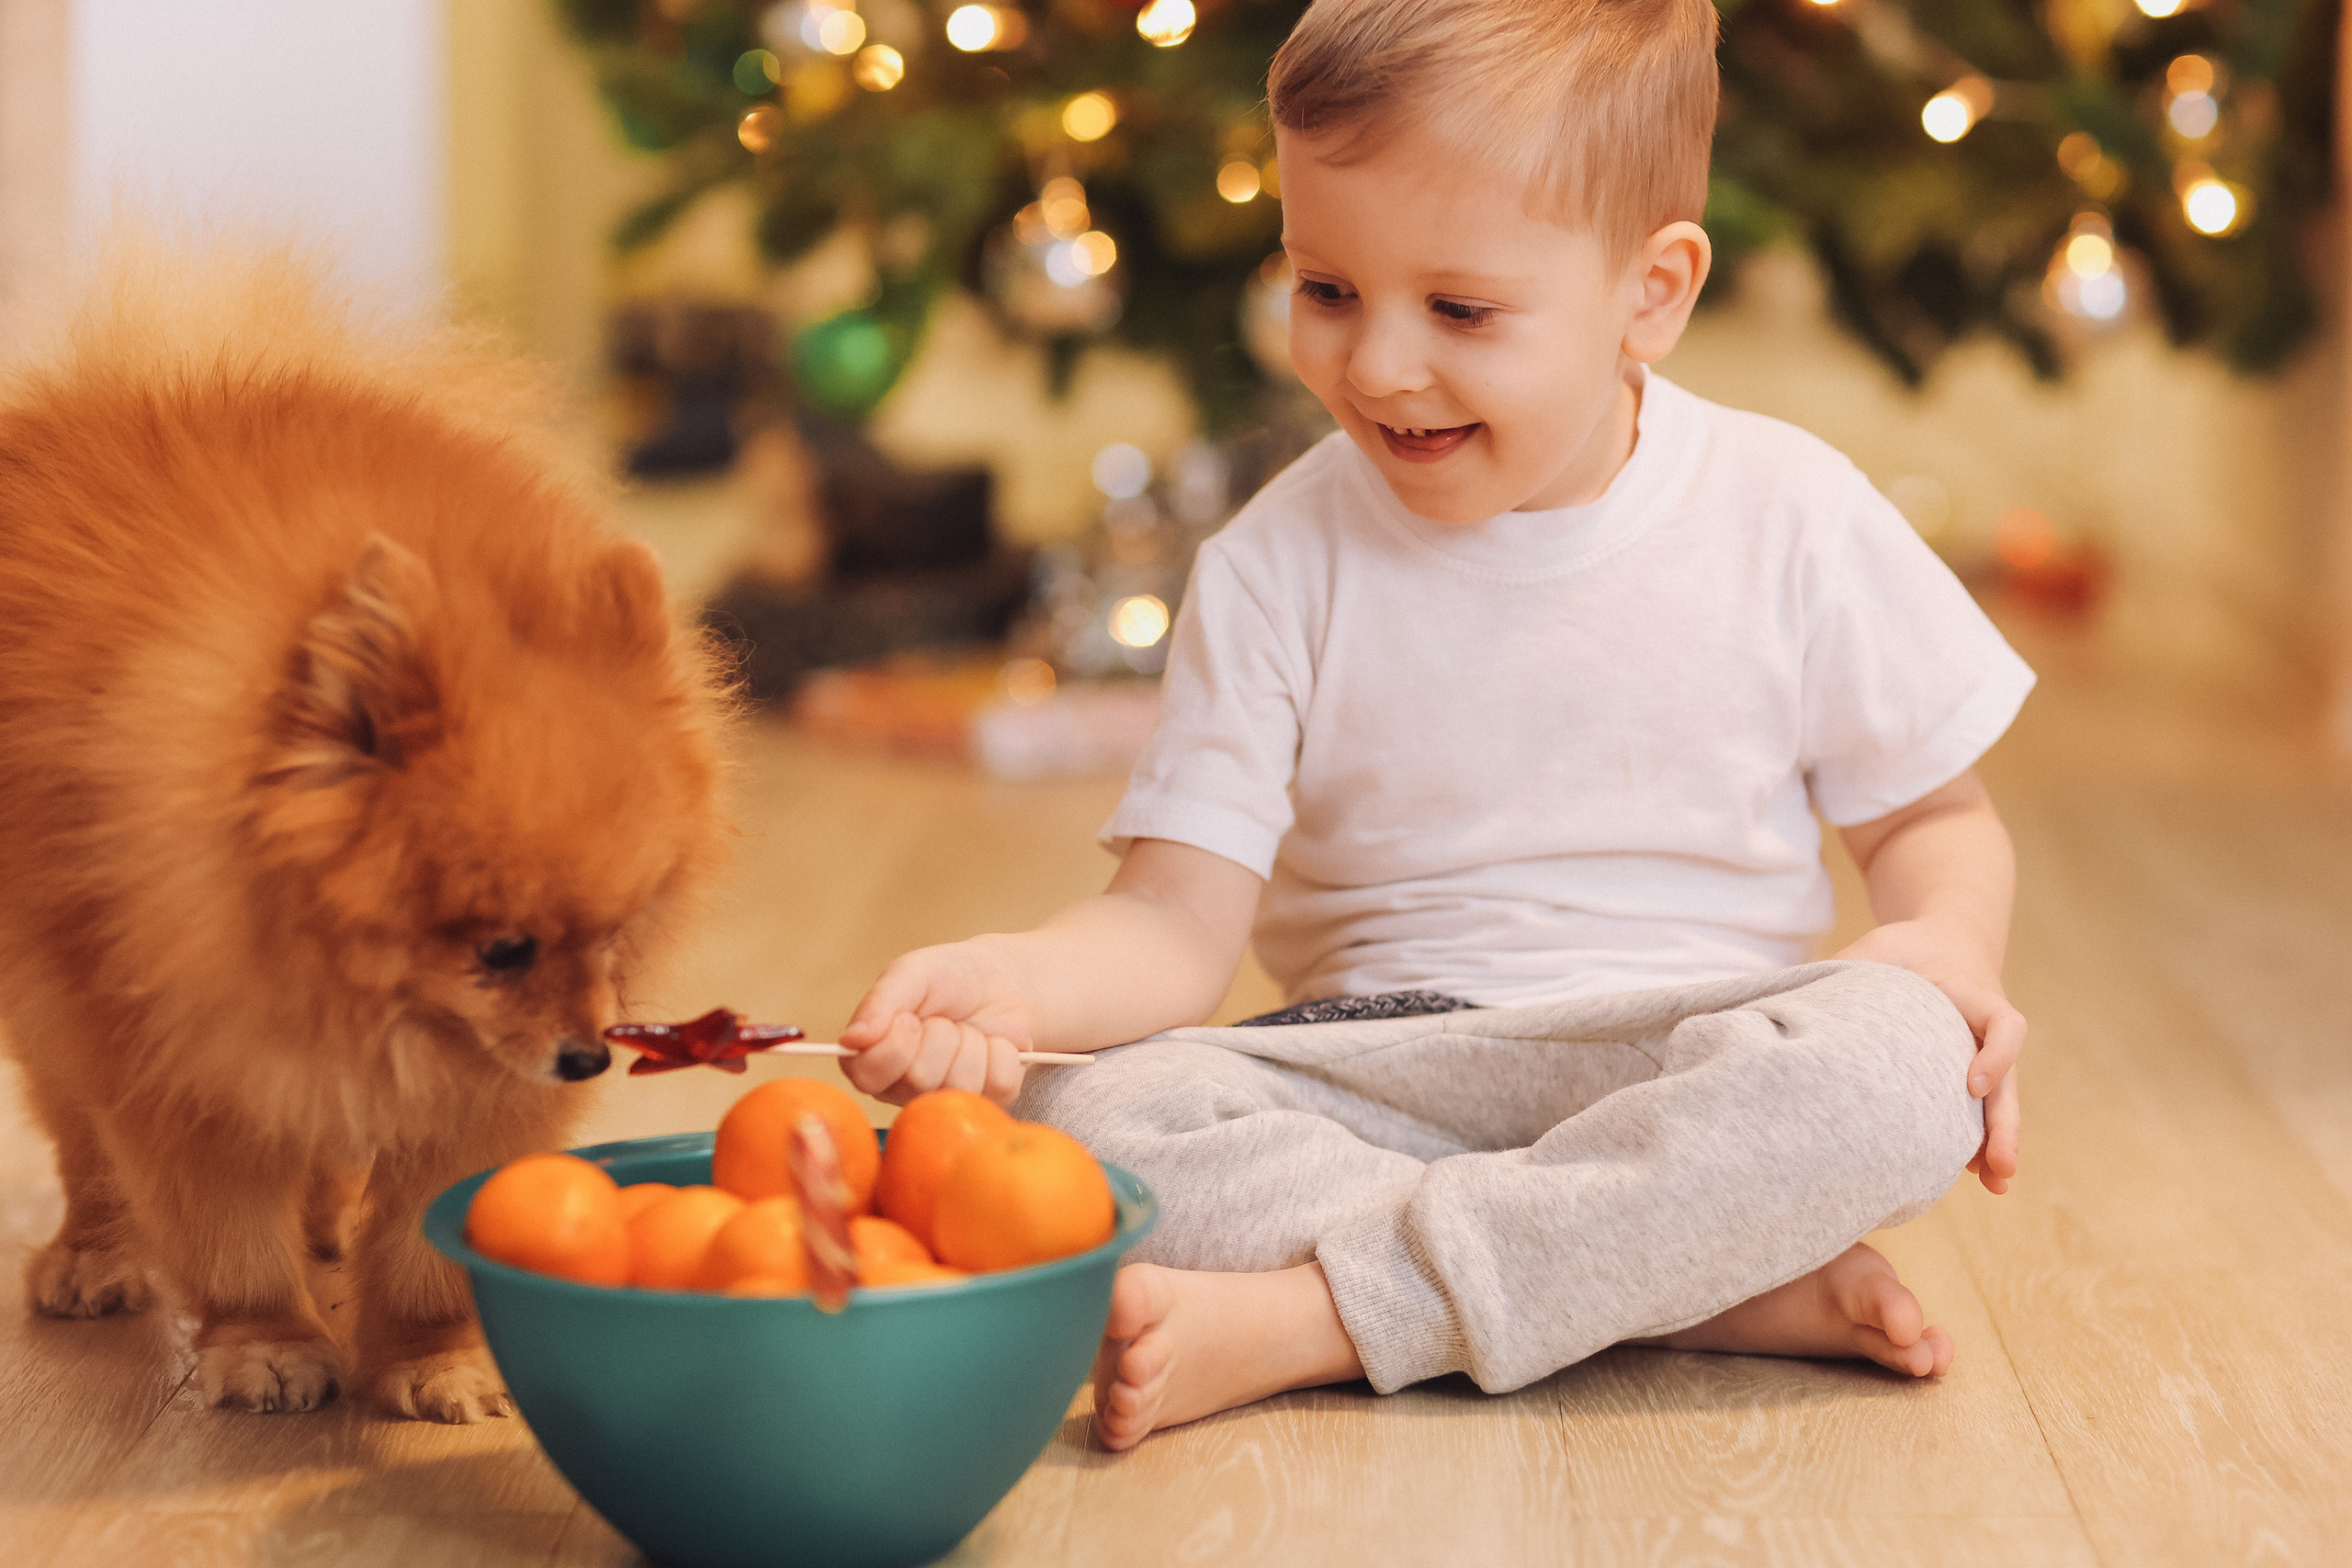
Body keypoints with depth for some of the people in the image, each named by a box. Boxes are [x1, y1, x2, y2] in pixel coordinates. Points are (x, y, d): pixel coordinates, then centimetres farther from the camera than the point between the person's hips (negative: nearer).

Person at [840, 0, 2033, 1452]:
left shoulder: (1789, 521, -1)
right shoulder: (1281, 570, -2)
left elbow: (1934, 818, 8)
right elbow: (1177, 921, -7)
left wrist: (1952, 949, -15)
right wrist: (1012, 980, -29)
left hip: (1691, 1067, 0)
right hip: (1386, 1083, 1)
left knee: (1900, 1069, -34)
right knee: (1081, 1128, -28)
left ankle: (1299, 1319, -29)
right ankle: (1729, 1289, -26)